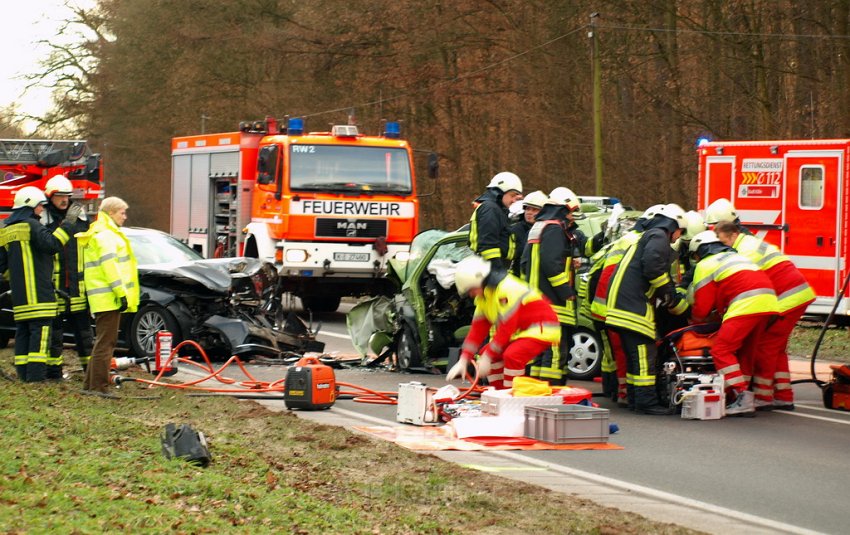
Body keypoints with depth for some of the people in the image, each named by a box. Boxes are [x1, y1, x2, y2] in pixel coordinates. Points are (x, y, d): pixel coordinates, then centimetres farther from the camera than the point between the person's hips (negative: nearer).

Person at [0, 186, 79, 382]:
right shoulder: (31, 225, -9)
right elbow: (52, 244, -23)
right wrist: (67, 224, -16)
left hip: (18, 293, 8)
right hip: (37, 291, -8)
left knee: (22, 331, 11)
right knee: (40, 329, -9)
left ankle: (22, 372, 10)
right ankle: (36, 373, -15)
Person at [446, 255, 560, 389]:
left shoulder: (506, 289, -26)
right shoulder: (483, 296, 5)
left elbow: (506, 329, -26)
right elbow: (478, 328, 5)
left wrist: (487, 357, -21)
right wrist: (463, 360, -3)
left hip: (542, 329, -10)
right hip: (521, 331, 10)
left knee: (512, 355, -31)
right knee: (486, 353, 8)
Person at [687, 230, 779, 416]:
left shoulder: (705, 265, 10)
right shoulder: (734, 256, 34)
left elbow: (702, 307, 9)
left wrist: (695, 320, 30)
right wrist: (719, 313, 47)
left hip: (746, 306, -8)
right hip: (768, 301, 8)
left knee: (721, 350, -7)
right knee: (746, 351, 18)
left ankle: (742, 397, -18)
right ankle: (742, 396, 17)